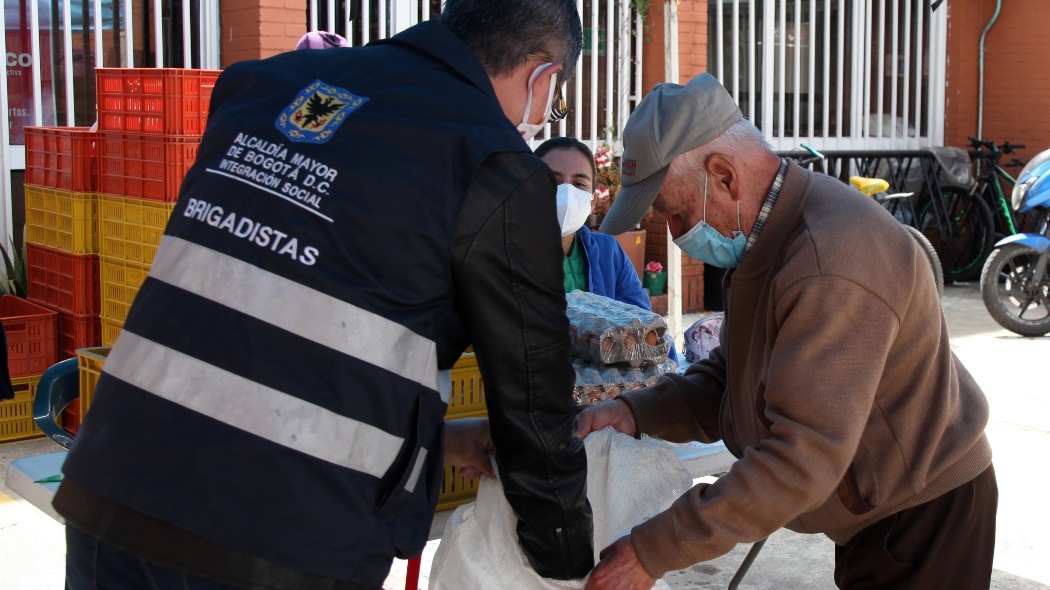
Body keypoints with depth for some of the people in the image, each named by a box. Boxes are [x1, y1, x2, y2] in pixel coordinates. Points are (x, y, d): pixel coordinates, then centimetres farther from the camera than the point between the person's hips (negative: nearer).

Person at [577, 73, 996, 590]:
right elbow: (730, 377, 8)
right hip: (873, 509, 9)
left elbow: (803, 456, -34)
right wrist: (637, 412, -11)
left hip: (922, 520, -9)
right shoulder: (764, 236, 2)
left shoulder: (830, 261, -31)